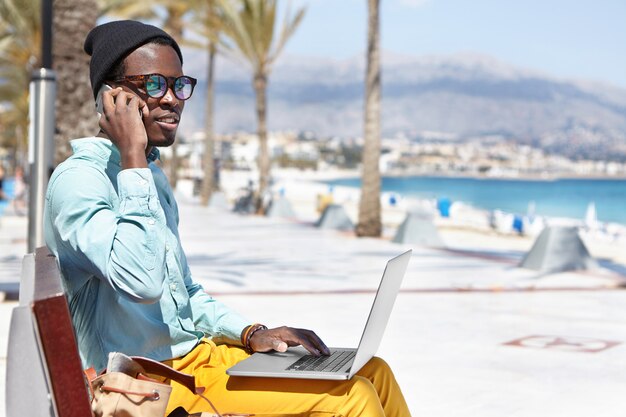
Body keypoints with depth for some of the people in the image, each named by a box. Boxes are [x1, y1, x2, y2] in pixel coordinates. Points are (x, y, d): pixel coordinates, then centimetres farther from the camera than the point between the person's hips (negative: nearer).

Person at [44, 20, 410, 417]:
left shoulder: (151, 176, 16)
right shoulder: (77, 180, -14)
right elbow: (141, 281, -31)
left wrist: (251, 334, 8)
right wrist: (132, 158, -24)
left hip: (196, 352, 9)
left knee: (372, 373, 1)